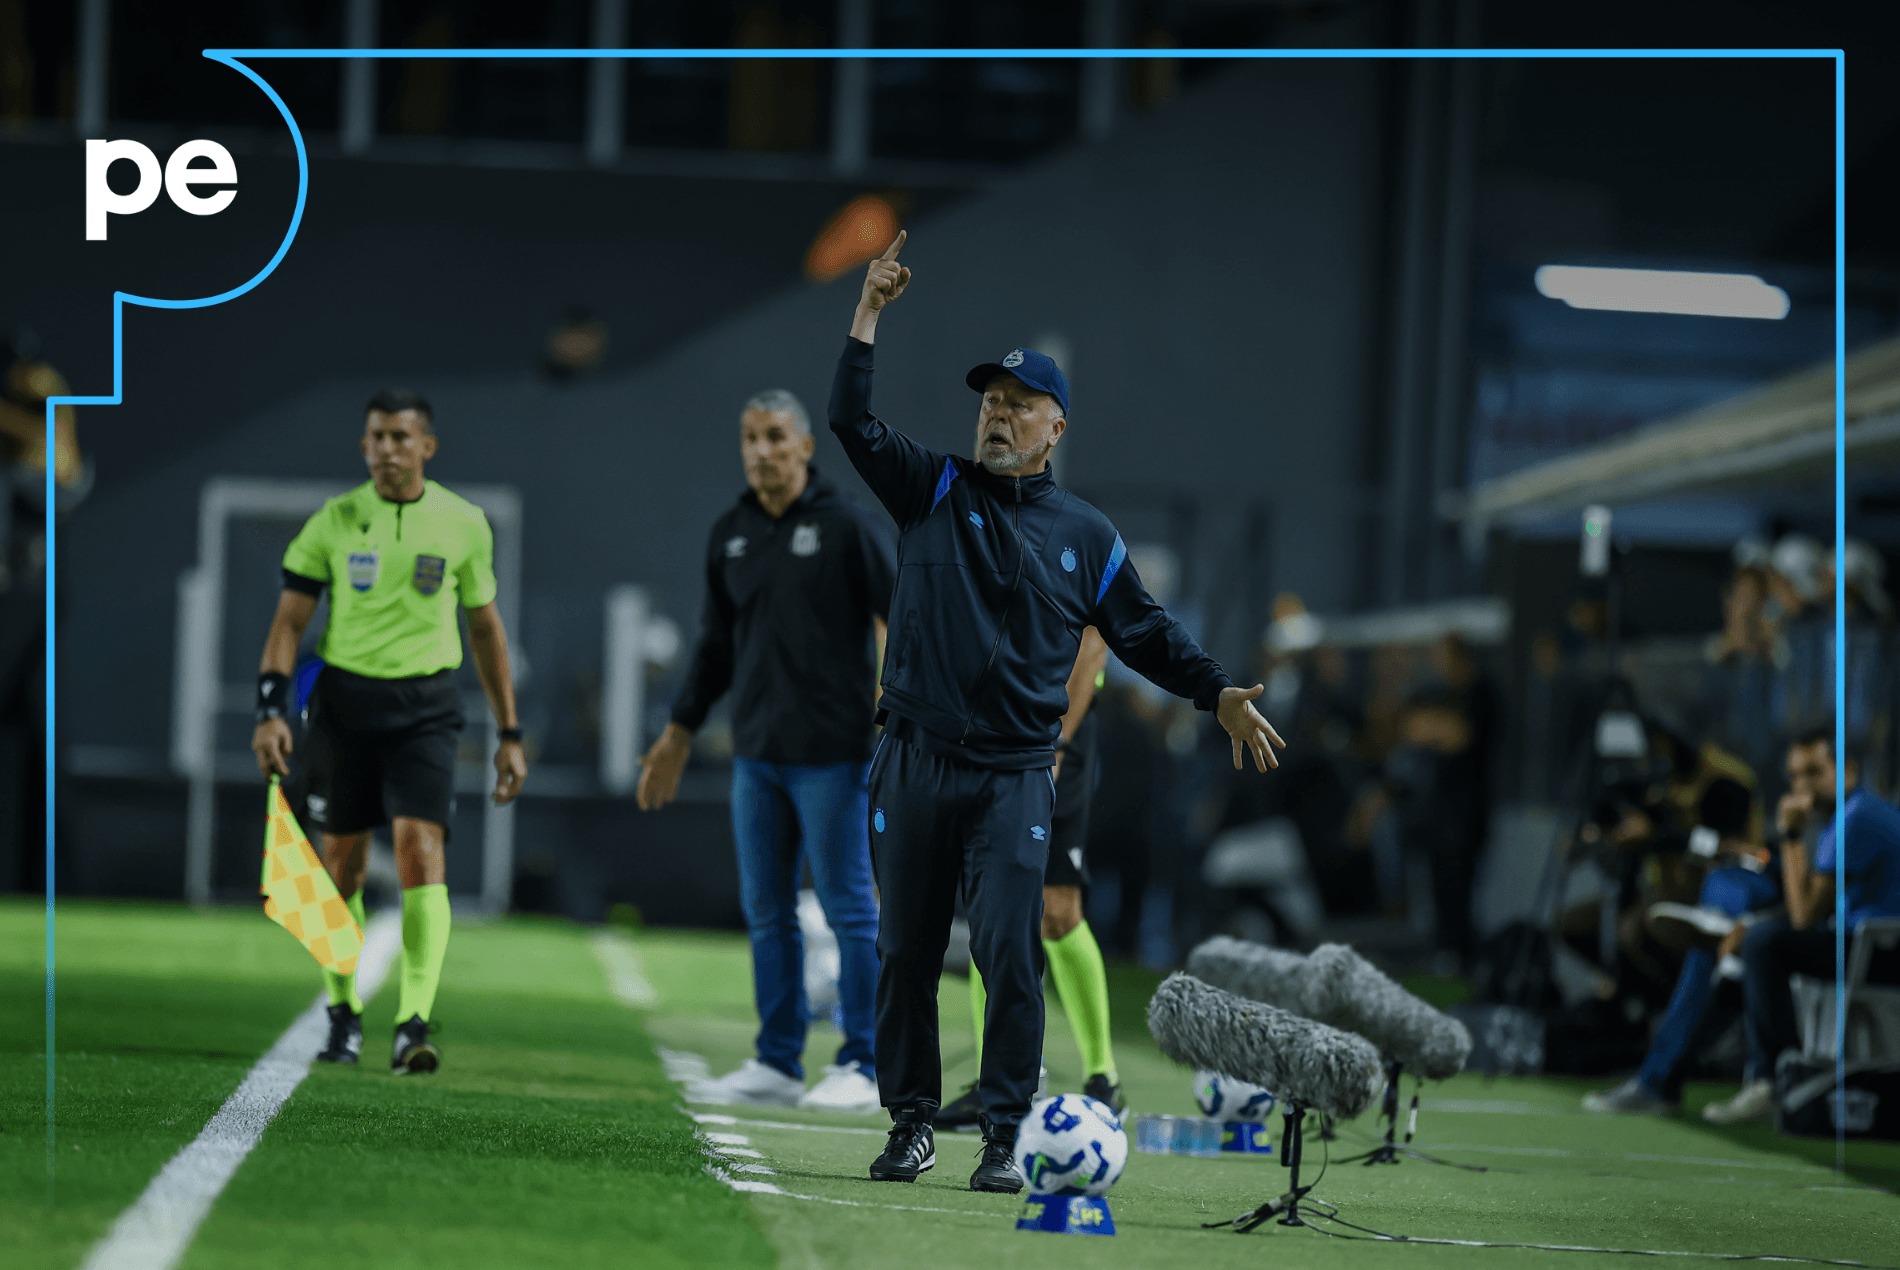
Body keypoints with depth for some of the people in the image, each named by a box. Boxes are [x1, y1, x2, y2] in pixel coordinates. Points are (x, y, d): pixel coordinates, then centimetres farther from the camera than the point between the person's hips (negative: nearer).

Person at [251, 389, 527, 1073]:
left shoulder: (463, 524, 3)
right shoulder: (333, 522, 1)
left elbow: (485, 628, 12)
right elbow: (290, 620, 3)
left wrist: (509, 734, 12)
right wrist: (270, 712, -10)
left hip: (425, 707, -1)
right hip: (344, 696, 1)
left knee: (421, 849, -16)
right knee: (343, 862, 6)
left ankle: (414, 1023, -21)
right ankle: (343, 1013, 23)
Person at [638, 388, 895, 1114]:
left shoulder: (845, 525, -6)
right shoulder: (729, 536, 11)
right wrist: (681, 732, 20)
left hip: (830, 753, -6)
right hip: (756, 754, 6)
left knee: (850, 908, -3)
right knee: (765, 911, 8)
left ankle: (864, 1068, 2)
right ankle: (777, 1065, 14)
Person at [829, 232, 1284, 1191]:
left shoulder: (1085, 535, 11)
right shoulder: (933, 491, 8)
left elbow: (1143, 632, 15)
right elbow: (852, 422, -3)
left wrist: (1219, 692, 3)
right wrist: (868, 316, -11)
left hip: (1016, 777, -1)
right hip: (914, 762, 1)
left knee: (1009, 954, -9)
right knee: (905, 951, 5)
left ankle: (1004, 1134, -4)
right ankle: (911, 1123, 15)